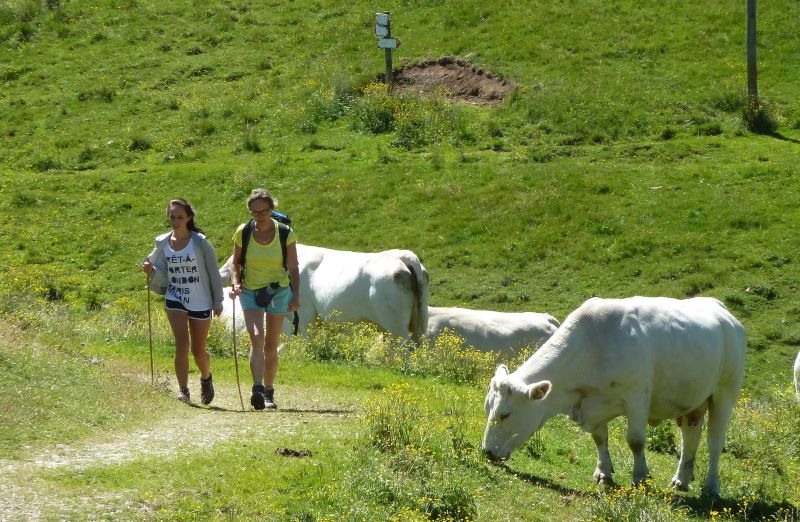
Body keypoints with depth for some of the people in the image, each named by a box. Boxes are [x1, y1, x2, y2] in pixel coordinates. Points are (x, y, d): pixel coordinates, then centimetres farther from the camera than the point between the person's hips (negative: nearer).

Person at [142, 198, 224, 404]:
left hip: (200, 301, -2)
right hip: (175, 298, 2)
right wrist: (151, 271, -13)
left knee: (198, 351, 8)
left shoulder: (200, 242, -9)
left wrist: (218, 302, -2)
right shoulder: (162, 243, 1)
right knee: (182, 343, -17)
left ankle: (206, 378, 38)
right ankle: (183, 391, -16)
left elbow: (213, 272, -3)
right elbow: (162, 276, 9)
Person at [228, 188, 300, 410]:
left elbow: (293, 268, -1)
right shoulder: (243, 232, -5)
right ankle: (257, 389, -30)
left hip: (279, 292, 0)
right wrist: (236, 283, -13)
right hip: (251, 292, 0)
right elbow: (236, 263, 5)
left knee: (271, 347, 5)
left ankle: (269, 392, 20)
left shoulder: (285, 233, -7)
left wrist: (295, 296, -10)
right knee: (256, 337, -21)